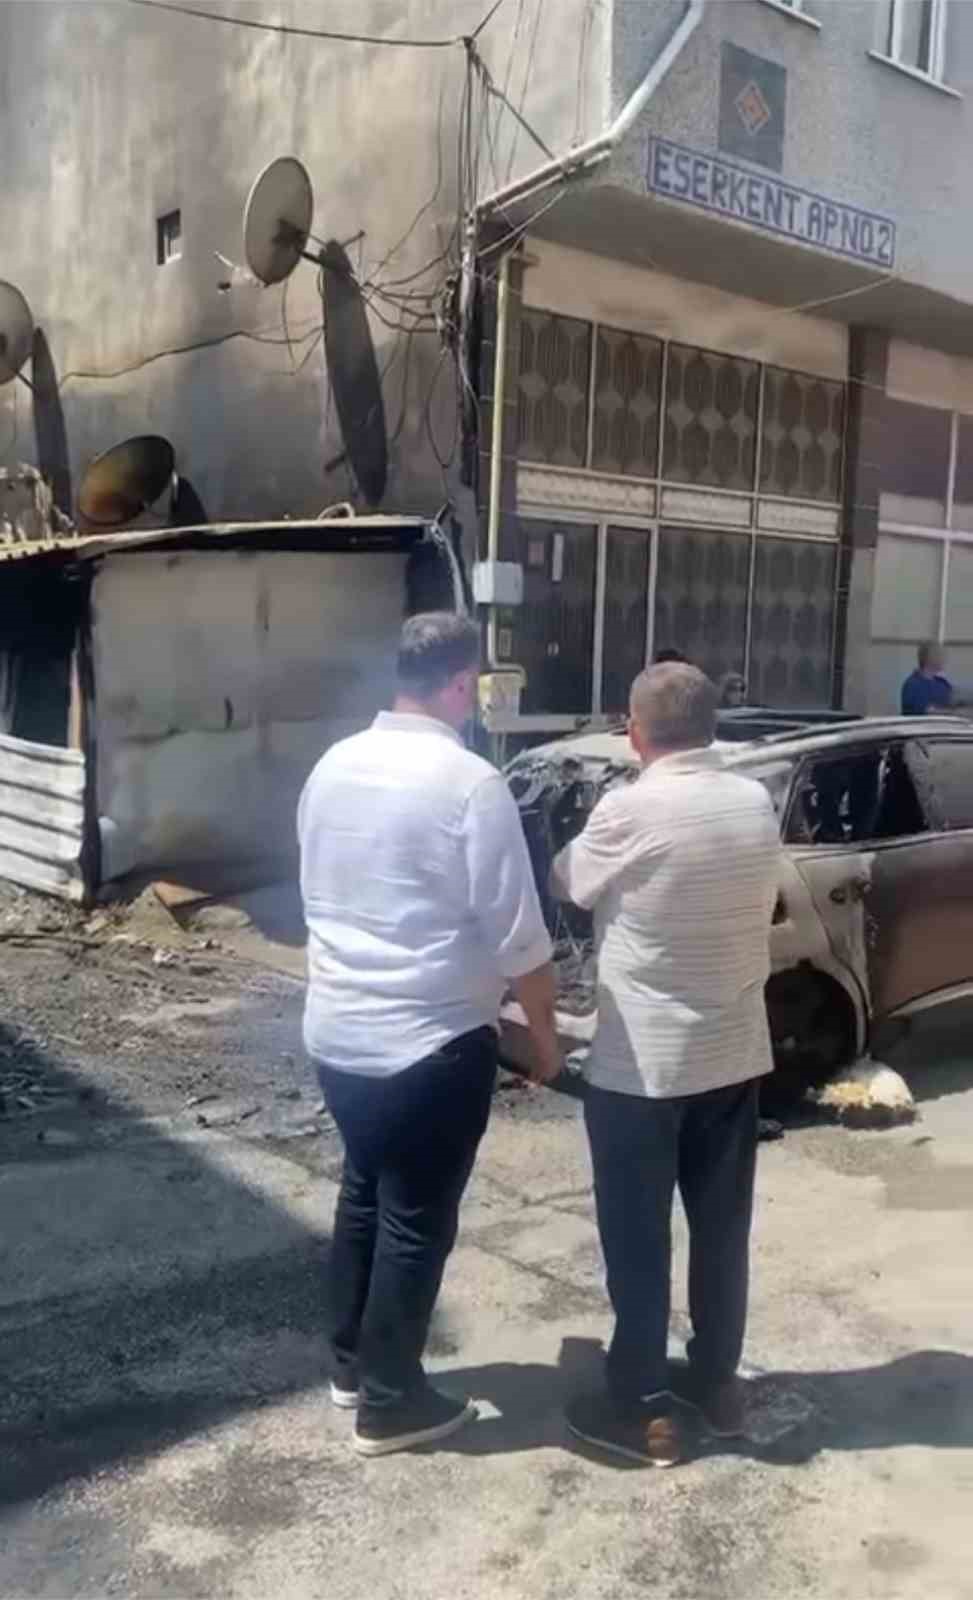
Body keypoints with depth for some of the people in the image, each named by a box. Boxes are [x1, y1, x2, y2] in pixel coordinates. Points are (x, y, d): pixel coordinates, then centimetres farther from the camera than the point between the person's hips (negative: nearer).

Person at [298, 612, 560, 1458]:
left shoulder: (332, 766, 3)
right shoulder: (471, 782, -18)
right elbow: (517, 935, -16)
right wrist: (545, 1031, -2)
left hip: (335, 1029, 7)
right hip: (432, 1042, -7)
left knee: (364, 1193, 23)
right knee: (418, 1219, 9)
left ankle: (352, 1362, 38)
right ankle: (391, 1401, 24)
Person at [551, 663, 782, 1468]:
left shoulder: (629, 811, -19)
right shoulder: (759, 805, -1)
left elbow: (568, 884, -2)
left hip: (639, 1062, -5)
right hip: (736, 1053, 6)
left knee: (637, 1239, 8)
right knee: (722, 1228, 18)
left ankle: (643, 1409, 19)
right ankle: (717, 1382, 33)